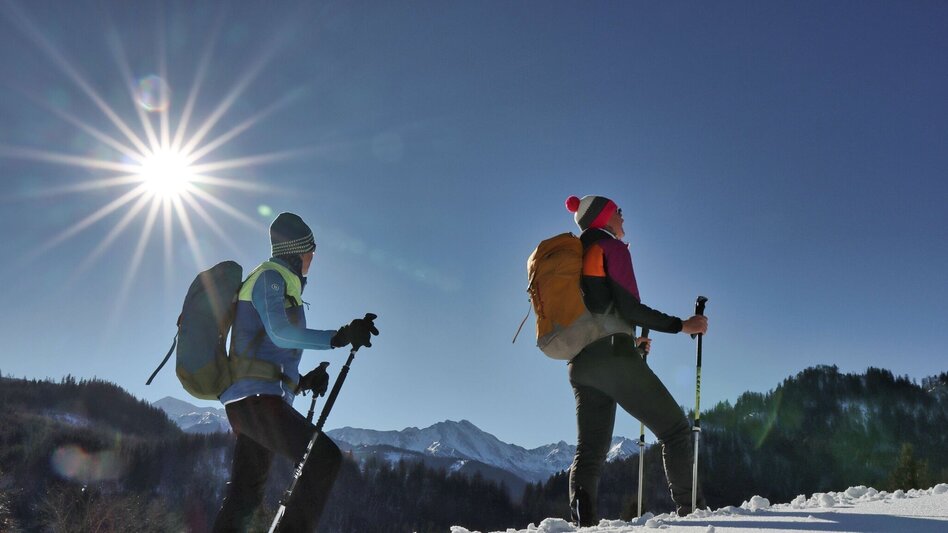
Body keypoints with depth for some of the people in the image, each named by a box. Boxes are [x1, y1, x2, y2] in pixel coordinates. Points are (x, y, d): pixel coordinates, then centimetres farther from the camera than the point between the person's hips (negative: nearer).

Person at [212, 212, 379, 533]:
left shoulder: (280, 283, 26)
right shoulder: (269, 277, -3)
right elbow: (279, 333, -18)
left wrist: (301, 382, 14)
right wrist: (339, 337, -25)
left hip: (247, 402, 10)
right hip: (256, 397, -10)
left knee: (244, 497, 13)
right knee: (325, 457, -20)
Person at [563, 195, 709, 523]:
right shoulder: (612, 248, 0)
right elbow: (628, 307, -11)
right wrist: (681, 325, -6)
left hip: (579, 365, 8)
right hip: (613, 358, -7)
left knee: (589, 450, 5)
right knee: (675, 429, 3)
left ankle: (582, 520, -10)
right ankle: (689, 509, 1)